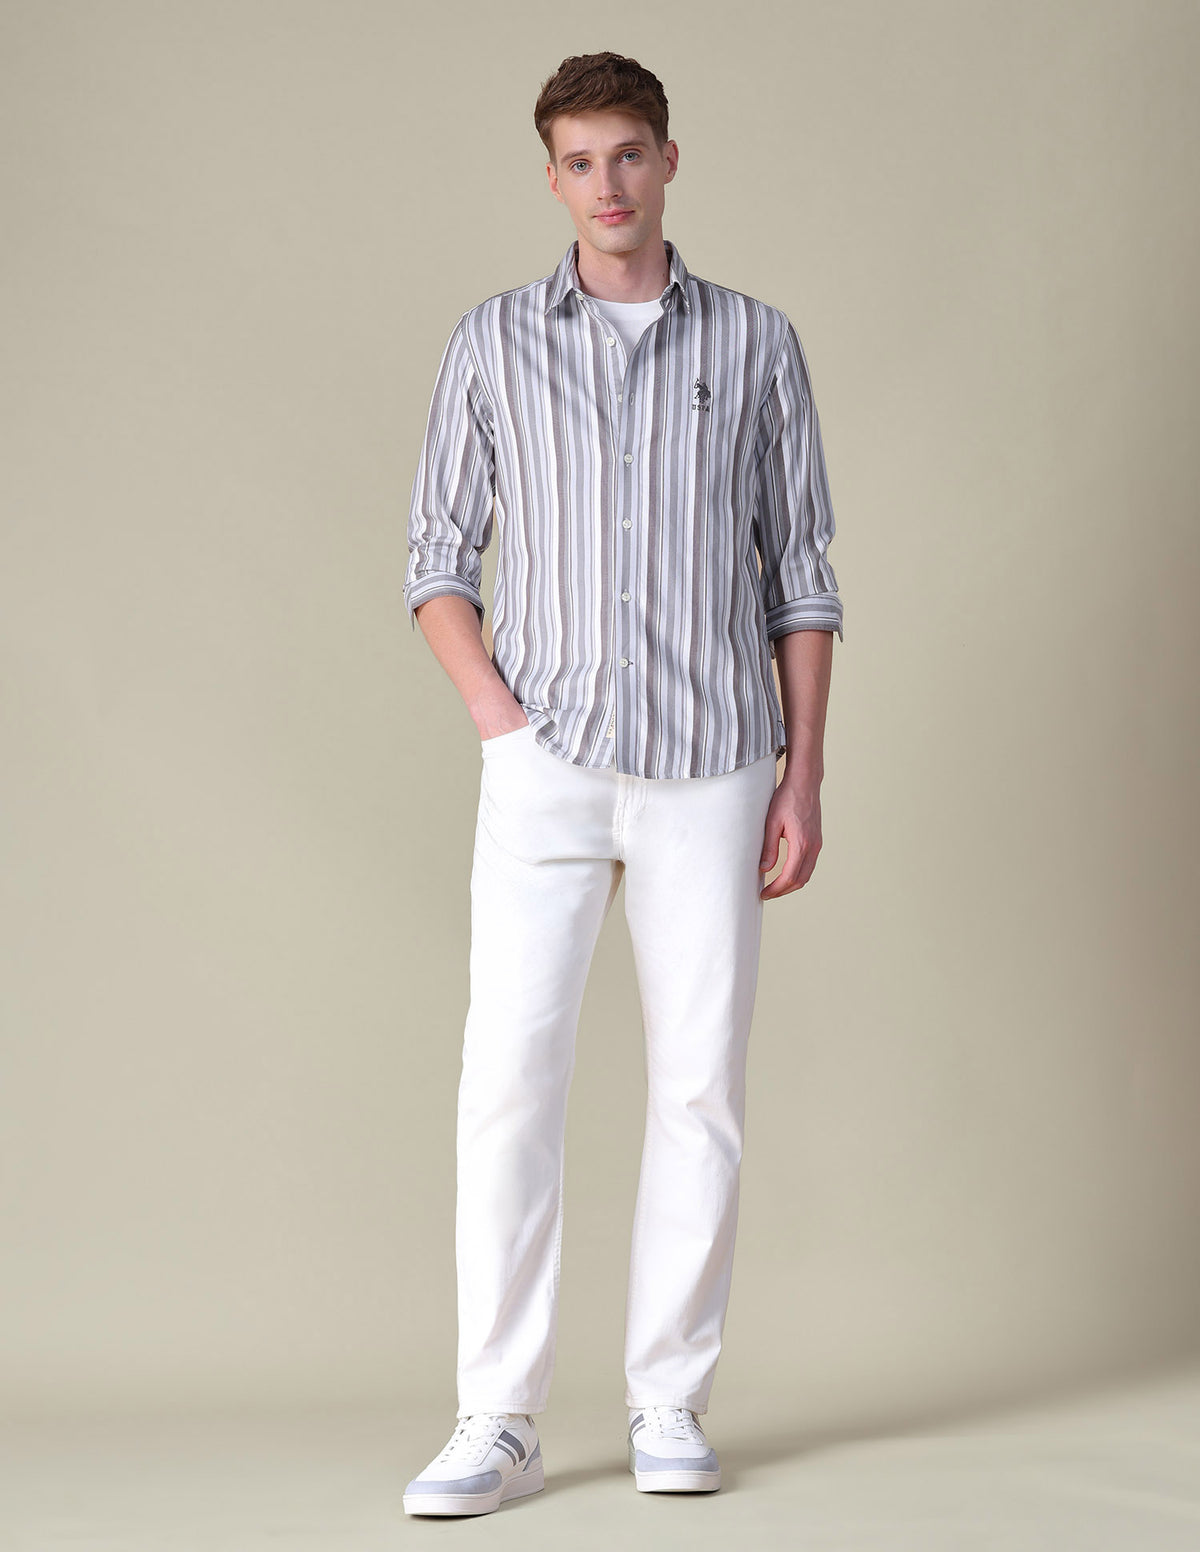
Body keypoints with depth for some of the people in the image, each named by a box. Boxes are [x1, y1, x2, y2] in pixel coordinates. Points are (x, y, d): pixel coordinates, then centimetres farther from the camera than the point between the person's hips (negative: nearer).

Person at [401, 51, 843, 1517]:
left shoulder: (755, 344, 7)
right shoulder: (492, 343, 7)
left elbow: (801, 575, 8)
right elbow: (439, 558, 9)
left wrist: (803, 775, 1)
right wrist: (499, 713, -5)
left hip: (710, 769, 1)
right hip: (547, 770, 0)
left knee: (700, 1085, 2)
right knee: (508, 1078, -8)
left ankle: (671, 1406, 12)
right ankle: (498, 1422, -3)